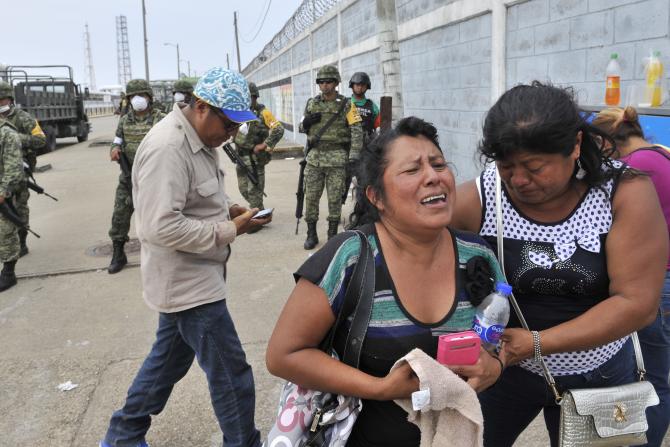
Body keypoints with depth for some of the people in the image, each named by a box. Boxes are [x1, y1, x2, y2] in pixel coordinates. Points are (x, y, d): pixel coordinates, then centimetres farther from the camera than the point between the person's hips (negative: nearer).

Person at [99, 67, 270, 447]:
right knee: (232, 374, -1)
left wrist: (229, 208, 1)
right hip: (189, 283, -11)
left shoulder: (200, 138, 8)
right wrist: (230, 230, -22)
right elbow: (162, 227, -29)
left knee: (170, 358, 23)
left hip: (188, 278, 11)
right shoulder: (167, 148, -24)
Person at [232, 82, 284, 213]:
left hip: (255, 157, -7)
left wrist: (265, 145, -17)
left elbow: (279, 130, -18)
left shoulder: (262, 112, -11)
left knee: (254, 191, -3)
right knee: (243, 189, 14)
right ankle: (259, 210, 33)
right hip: (241, 156, 7)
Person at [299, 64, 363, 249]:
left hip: (337, 158, -3)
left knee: (335, 198, 3)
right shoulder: (312, 103, 9)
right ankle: (311, 234, 15)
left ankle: (332, 234, 16)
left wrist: (353, 157, -16)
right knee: (311, 197, 4)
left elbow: (357, 131, -7)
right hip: (314, 157, 3)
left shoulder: (346, 105, -2)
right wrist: (306, 122, -6)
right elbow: (302, 128, 18)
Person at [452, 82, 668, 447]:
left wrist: (537, 343, -26)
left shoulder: (626, 193, -17)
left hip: (598, 373, 1)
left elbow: (638, 302, -19)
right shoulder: (476, 200, -19)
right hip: (502, 364, 0)